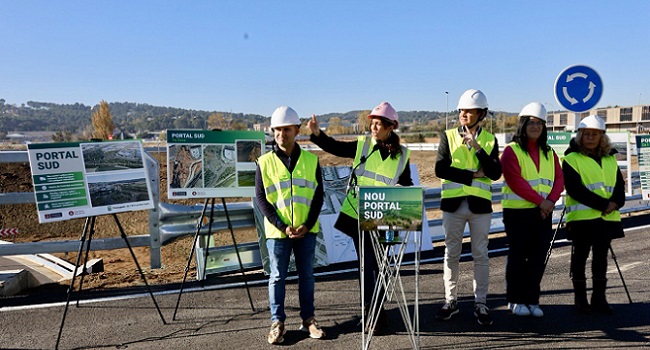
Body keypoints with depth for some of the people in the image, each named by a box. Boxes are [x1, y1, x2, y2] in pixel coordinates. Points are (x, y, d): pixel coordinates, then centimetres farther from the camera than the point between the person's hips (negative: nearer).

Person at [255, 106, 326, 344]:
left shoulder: (311, 160, 1)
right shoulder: (265, 162, -3)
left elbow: (318, 195, 2)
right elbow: (260, 198, -5)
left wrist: (308, 225, -9)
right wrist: (282, 226, -12)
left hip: (306, 230, 2)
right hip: (277, 231, -1)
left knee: (306, 275, 11)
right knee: (277, 277, 7)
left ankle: (308, 319, 25)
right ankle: (277, 322, 20)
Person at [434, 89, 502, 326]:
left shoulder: (489, 140, 5)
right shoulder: (448, 136, 3)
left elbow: (495, 173, -7)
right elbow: (440, 169, -9)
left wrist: (477, 148, -16)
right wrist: (472, 175, -12)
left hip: (480, 204, 0)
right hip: (453, 202, 0)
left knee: (480, 255, 6)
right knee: (451, 254, 7)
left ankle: (480, 303, 17)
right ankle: (451, 300, 19)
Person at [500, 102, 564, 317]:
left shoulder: (549, 153, 15)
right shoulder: (511, 150, -4)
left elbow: (559, 179, 7)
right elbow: (515, 181, -14)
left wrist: (551, 200, -11)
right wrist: (540, 200, -16)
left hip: (543, 212, 5)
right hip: (517, 211, -5)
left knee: (538, 257, 7)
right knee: (518, 256, 1)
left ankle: (532, 300, 18)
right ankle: (515, 300, 12)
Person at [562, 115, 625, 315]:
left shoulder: (610, 159, 15)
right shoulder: (571, 159, -3)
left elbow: (620, 185, 9)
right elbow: (575, 189, -12)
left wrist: (615, 203, -12)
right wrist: (603, 204, -17)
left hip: (608, 217, 5)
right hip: (582, 217, -5)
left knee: (601, 258, 11)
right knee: (580, 257, 3)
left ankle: (599, 298, 20)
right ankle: (580, 298, 13)